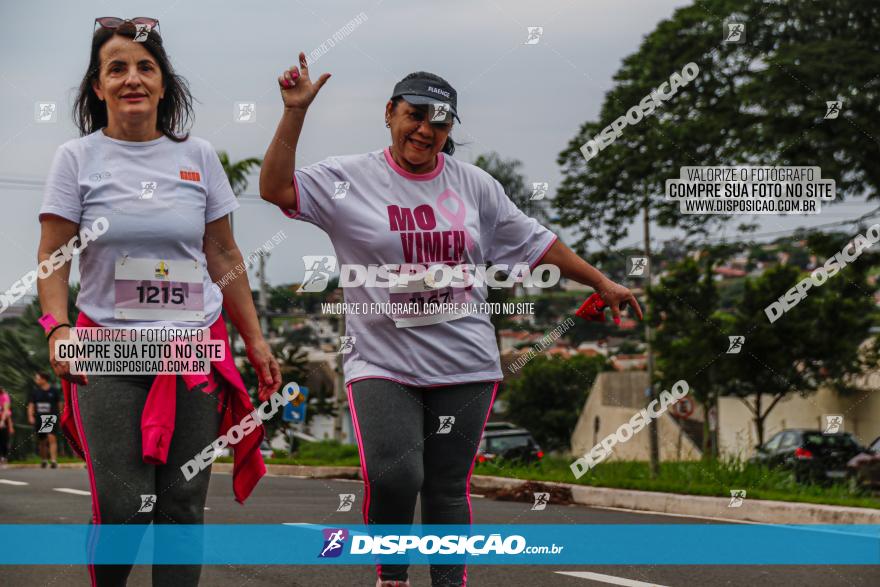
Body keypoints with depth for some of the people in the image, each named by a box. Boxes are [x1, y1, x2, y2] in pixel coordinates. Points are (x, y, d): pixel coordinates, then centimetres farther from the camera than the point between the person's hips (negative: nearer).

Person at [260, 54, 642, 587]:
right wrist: (295, 113, -15)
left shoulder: (475, 185, 11)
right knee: (393, 476, -18)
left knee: (448, 488, 3)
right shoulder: (349, 180, 2)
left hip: (465, 366, 3)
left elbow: (534, 242, 17)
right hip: (384, 363, -3)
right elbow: (276, 188, -9)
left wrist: (601, 282, 18)